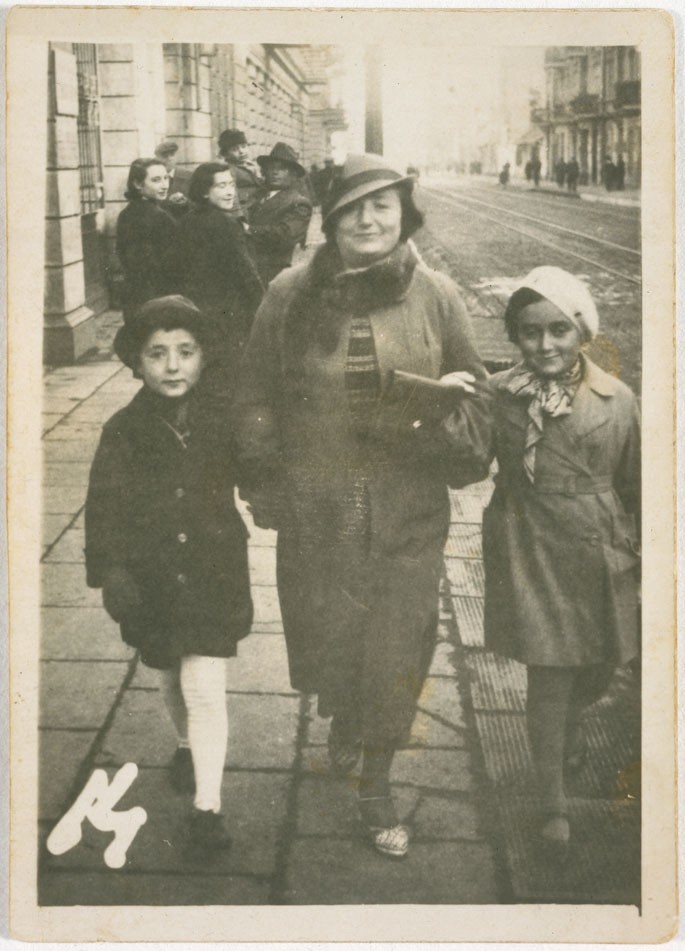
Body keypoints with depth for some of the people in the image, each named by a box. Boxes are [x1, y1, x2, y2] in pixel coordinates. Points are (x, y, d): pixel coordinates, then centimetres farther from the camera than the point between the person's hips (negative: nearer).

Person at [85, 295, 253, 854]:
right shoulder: (124, 432, -7)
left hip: (213, 577, -2)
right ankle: (188, 746, 50)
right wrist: (110, 572, -14)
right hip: (151, 581, 2)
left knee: (203, 687, -8)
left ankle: (208, 806, 2)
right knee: (171, 683, 20)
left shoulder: (222, 424, -6)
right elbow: (105, 509, -7)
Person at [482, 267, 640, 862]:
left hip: (598, 554, 2)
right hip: (530, 553, -2)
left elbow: (636, 490, 4)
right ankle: (553, 803, 18)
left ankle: (572, 724, 53)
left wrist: (642, 564, 7)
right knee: (549, 677, 0)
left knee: (596, 668, 15)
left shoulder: (616, 401, -5)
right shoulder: (499, 395, -7)